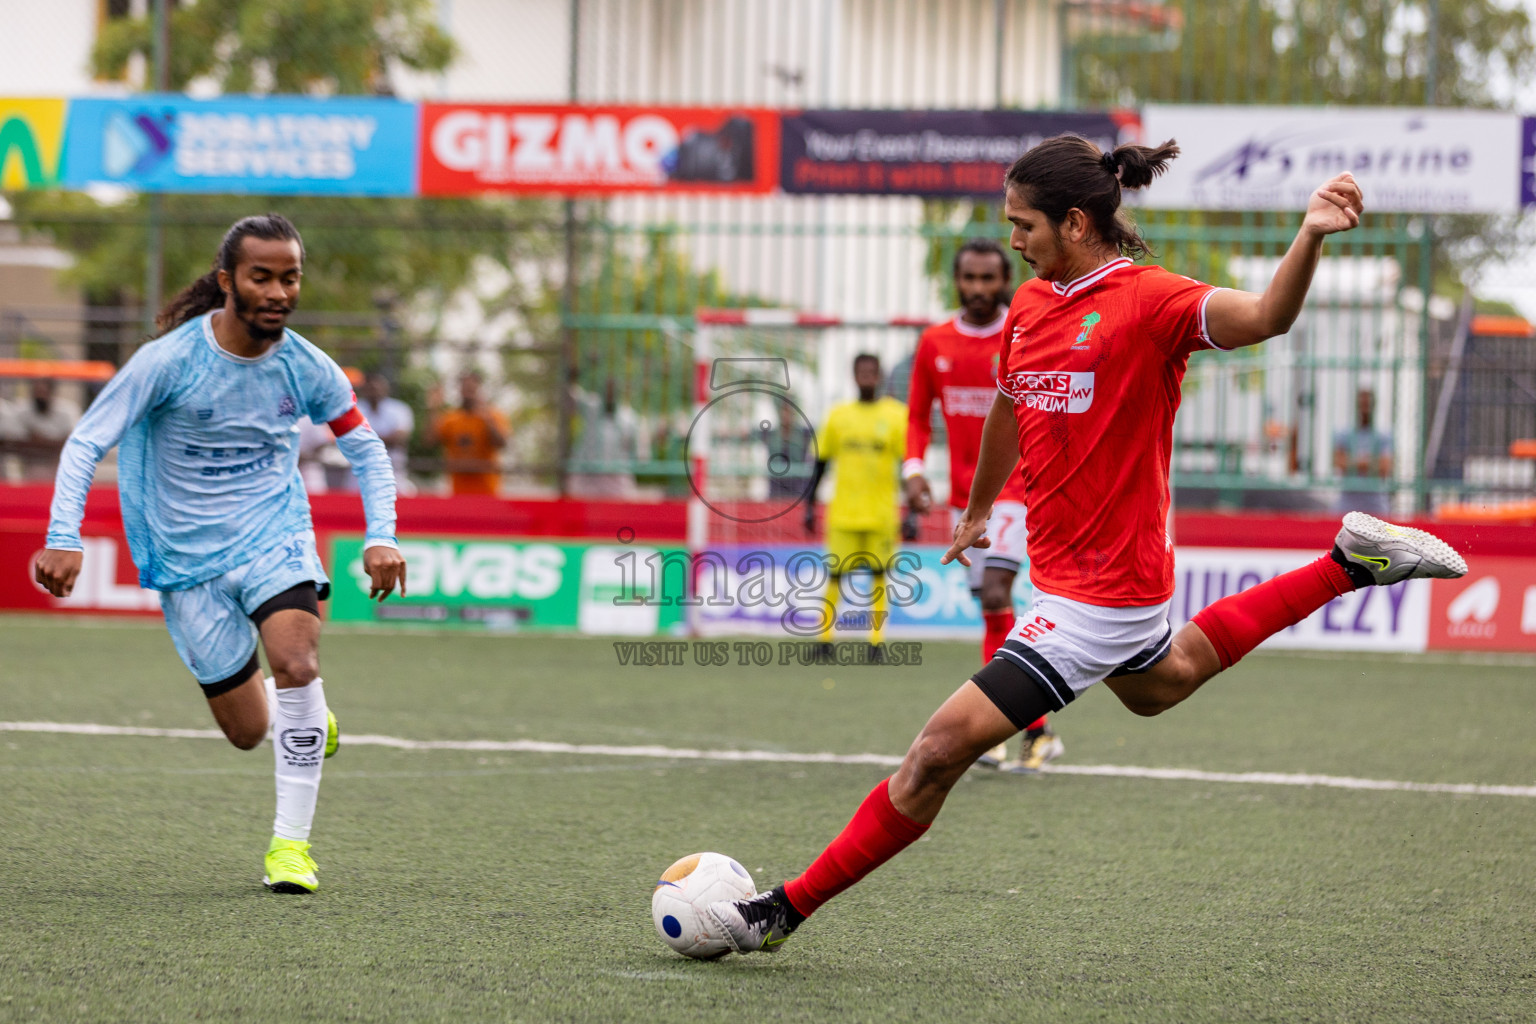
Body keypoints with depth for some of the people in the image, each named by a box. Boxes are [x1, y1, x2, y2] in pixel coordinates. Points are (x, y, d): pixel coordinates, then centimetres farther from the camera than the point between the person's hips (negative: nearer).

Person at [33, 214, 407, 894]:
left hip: (274, 536, 1)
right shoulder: (169, 360, -15)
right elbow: (87, 442, -12)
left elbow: (365, 447, 8)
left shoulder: (306, 368, -6)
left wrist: (380, 537, -6)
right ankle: (306, 713, 40)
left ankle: (291, 842, -18)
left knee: (295, 661, -28)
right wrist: (64, 539, -24)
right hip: (188, 556, -1)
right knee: (247, 731, 1)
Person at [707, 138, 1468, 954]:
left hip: (1098, 593, -10)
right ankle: (1349, 565, 37)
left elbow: (1263, 316, -34)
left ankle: (787, 909, -3)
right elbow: (1008, 411, 24)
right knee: (1158, 686, 37)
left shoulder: (1149, 301, -18)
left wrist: (1309, 238, -52)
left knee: (942, 749, -12)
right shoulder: (1030, 305, 6)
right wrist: (976, 511, 37)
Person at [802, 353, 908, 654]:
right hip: (842, 513, 1)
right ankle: (824, 638, 8)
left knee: (878, 575, 1)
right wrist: (810, 504, 8)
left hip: (881, 513, -1)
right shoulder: (838, 415, 6)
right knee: (835, 575, 0)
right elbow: (820, 462, 12)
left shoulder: (896, 415, 0)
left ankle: (876, 642, 6)